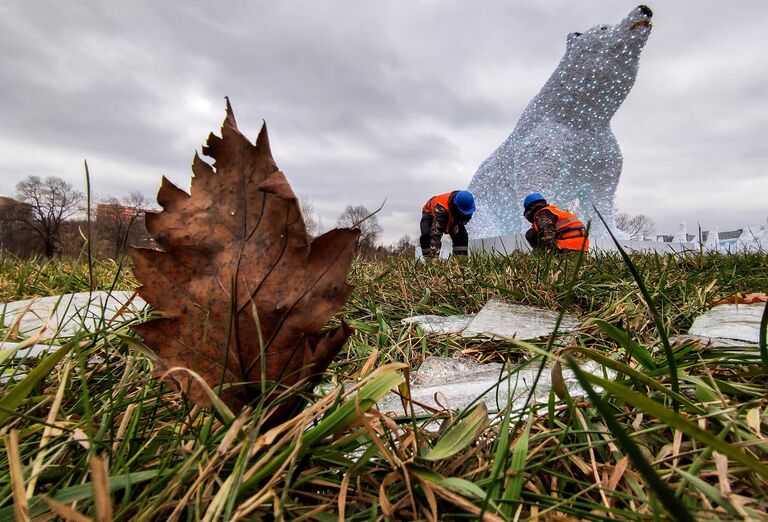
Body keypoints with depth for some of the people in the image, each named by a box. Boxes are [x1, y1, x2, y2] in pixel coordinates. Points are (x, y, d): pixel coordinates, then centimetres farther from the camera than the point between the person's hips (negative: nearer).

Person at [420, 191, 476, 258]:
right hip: (431, 214, -4)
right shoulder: (442, 208, -49)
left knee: (462, 236, -15)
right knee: (426, 235, -30)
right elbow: (435, 233, -55)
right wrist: (434, 255, -61)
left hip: (451, 218, 4)